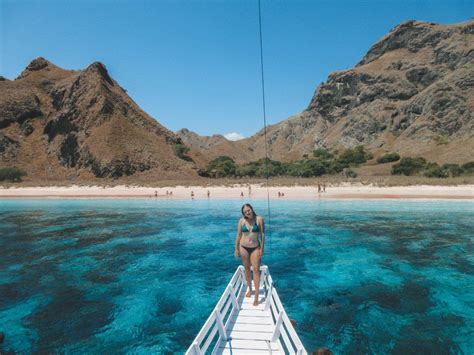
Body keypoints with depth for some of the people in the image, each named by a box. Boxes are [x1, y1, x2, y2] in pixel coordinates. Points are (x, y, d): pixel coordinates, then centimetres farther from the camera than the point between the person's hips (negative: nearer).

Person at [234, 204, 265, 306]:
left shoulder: (259, 219, -9)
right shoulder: (241, 221, -5)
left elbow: (262, 234, -5)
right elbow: (239, 235, 2)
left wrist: (262, 248, -6)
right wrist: (236, 249, 4)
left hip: (255, 248, -2)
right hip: (244, 247, 2)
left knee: (256, 270, -6)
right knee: (247, 269, 14)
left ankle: (256, 296, -1)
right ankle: (250, 289, 34)